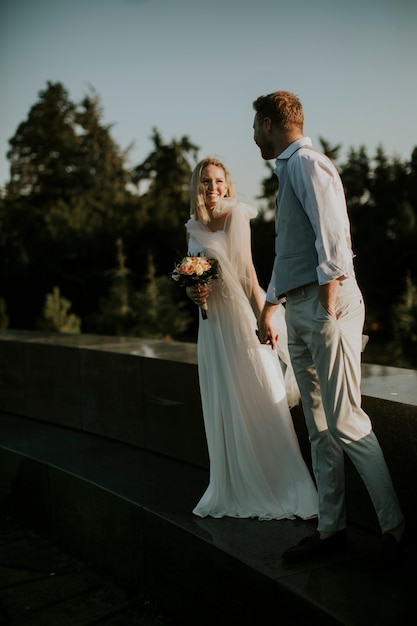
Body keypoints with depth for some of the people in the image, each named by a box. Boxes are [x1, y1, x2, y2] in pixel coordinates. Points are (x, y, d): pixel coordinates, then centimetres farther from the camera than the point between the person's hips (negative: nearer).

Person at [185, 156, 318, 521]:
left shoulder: (237, 216, -3)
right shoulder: (194, 229, 11)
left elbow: (248, 270, -8)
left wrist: (262, 318, -14)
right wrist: (193, 293, -4)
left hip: (241, 315, -5)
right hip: (212, 321, 6)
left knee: (258, 402, -3)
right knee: (223, 406, 8)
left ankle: (278, 489, 6)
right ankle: (237, 491, 18)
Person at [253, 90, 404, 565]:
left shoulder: (307, 164, -7)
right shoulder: (287, 171, 22)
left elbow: (331, 234, -18)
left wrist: (329, 299, -22)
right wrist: (268, 307, 30)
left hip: (326, 304, -10)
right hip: (298, 311, 10)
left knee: (344, 422, -9)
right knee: (318, 428, 10)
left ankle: (393, 524, 3)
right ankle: (331, 528, 17)